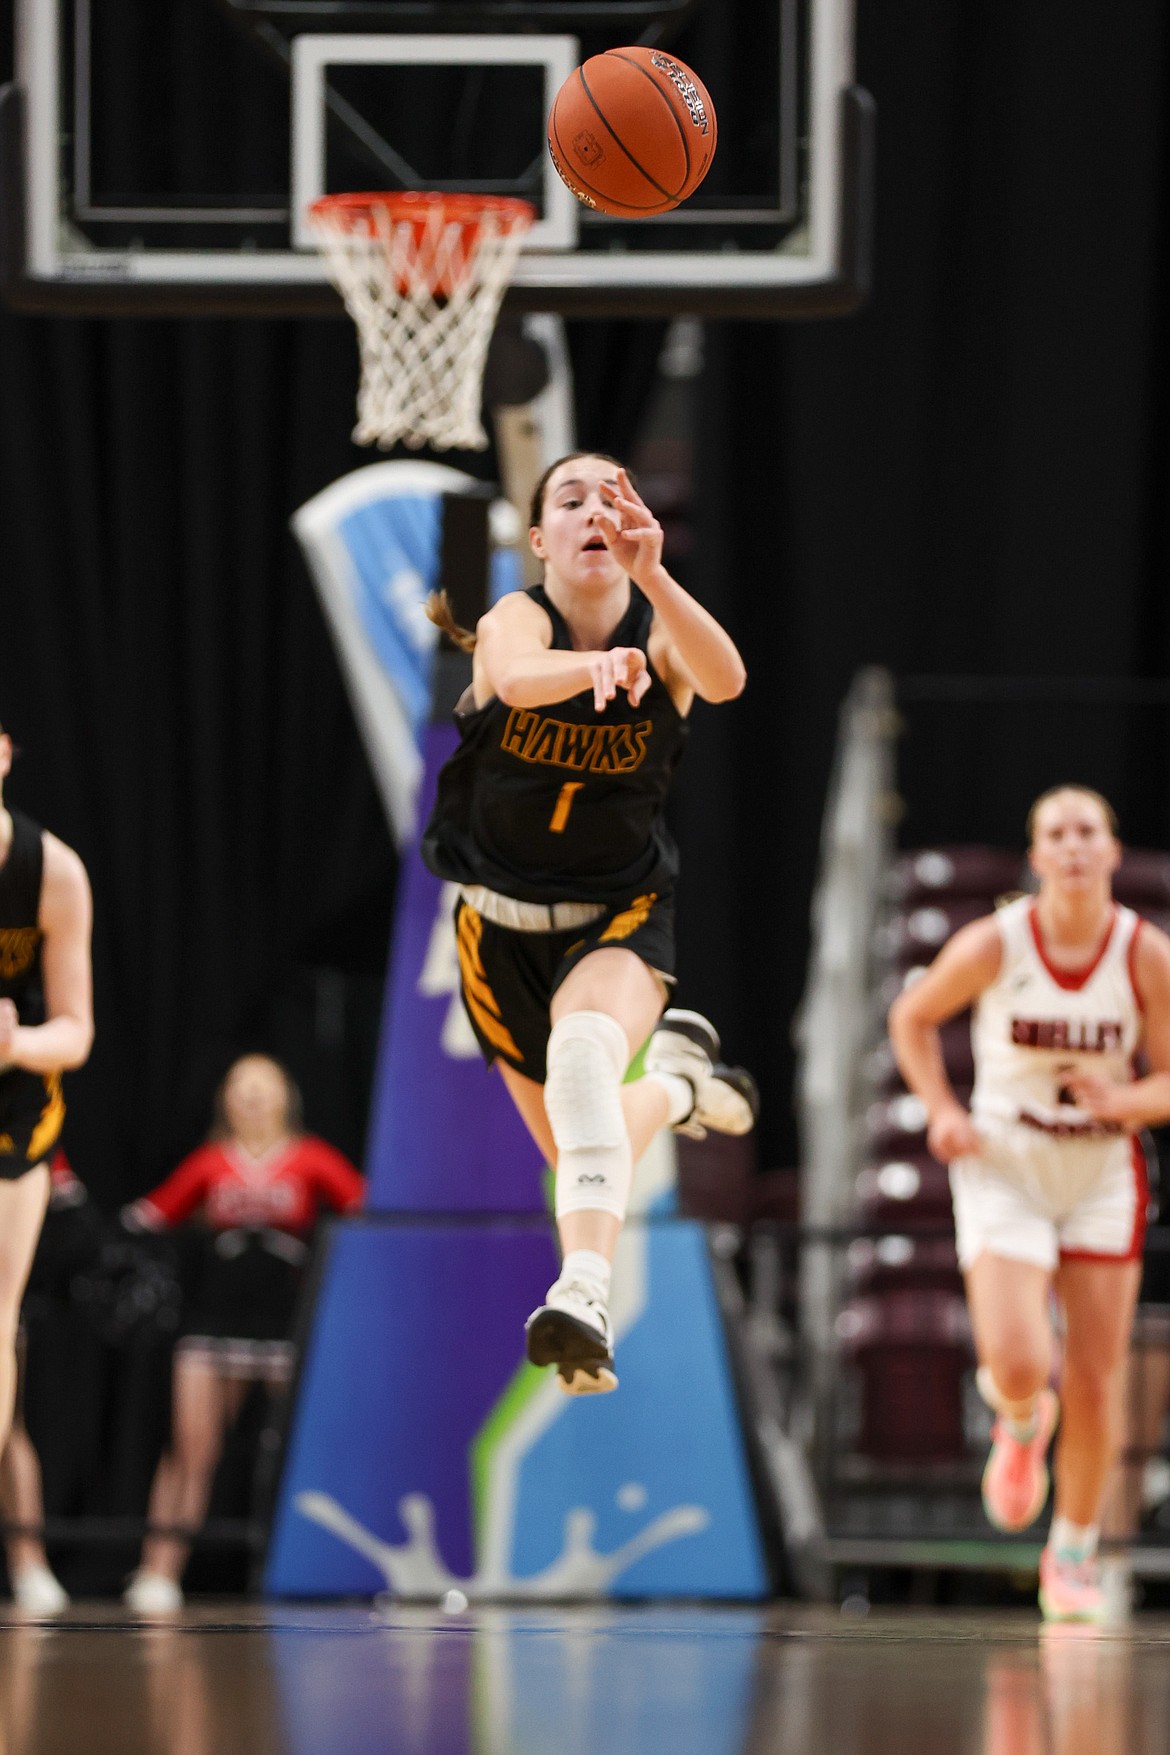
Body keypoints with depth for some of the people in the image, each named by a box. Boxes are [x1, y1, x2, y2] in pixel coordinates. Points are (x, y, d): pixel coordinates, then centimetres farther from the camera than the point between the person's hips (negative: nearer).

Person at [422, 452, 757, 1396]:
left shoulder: (658, 629, -14)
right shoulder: (518, 618, -17)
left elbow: (724, 680, -39)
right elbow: (517, 677, -42)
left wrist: (650, 574, -55)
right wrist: (596, 665, -65)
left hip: (621, 917, -2)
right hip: (503, 921, 2)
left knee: (582, 1048, -36)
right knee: (576, 1149, 12)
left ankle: (586, 1291, -46)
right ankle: (678, 1083, 46)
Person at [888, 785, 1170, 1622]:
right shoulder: (993, 946, -13)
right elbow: (912, 1019, 4)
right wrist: (943, 1111, -8)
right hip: (1004, 1171, -2)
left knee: (1095, 1381, 3)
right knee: (1018, 1364, -19)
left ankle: (1074, 1553, 23)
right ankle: (1021, 1423, 21)